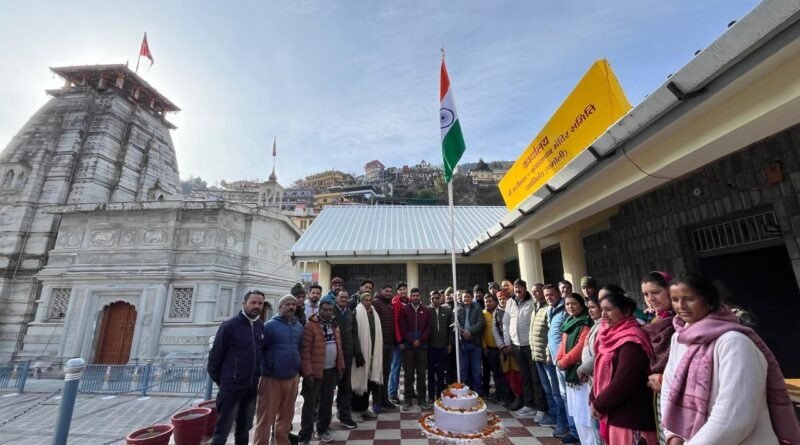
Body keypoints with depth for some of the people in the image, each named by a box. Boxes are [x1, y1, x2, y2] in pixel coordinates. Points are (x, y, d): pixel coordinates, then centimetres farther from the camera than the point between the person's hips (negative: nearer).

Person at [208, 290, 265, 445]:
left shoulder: (262, 327, 2)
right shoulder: (230, 326, -13)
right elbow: (215, 354, -8)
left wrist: (257, 376, 9)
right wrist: (218, 379, -2)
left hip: (252, 387, 5)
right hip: (231, 386, -5)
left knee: (245, 428, 19)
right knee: (223, 430, 6)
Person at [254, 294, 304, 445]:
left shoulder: (299, 327, 6)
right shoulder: (270, 325, -10)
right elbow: (259, 349, -8)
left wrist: (299, 371, 12)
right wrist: (265, 369, -8)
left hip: (292, 378, 5)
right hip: (271, 378, -5)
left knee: (286, 417, 18)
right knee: (265, 418, 4)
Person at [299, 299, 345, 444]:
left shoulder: (334, 325, 8)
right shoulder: (310, 326, -14)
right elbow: (305, 351, -16)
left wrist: (341, 366, 9)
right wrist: (308, 372, -19)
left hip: (332, 370, 6)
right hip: (315, 371, -6)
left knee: (327, 402, 17)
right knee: (310, 404, 3)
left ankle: (322, 430, 33)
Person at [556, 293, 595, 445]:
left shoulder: (586, 324, -13)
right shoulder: (568, 323, 12)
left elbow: (581, 346, -20)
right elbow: (563, 344, 15)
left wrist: (564, 362, -13)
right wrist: (559, 359, -2)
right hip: (570, 370, 8)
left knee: (584, 410, -4)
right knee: (575, 408, 18)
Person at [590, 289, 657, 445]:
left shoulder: (631, 341, -20)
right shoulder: (612, 336, 7)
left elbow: (623, 383, -24)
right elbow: (602, 373, 12)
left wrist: (598, 404, -13)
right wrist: (594, 399, 0)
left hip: (630, 418, -8)